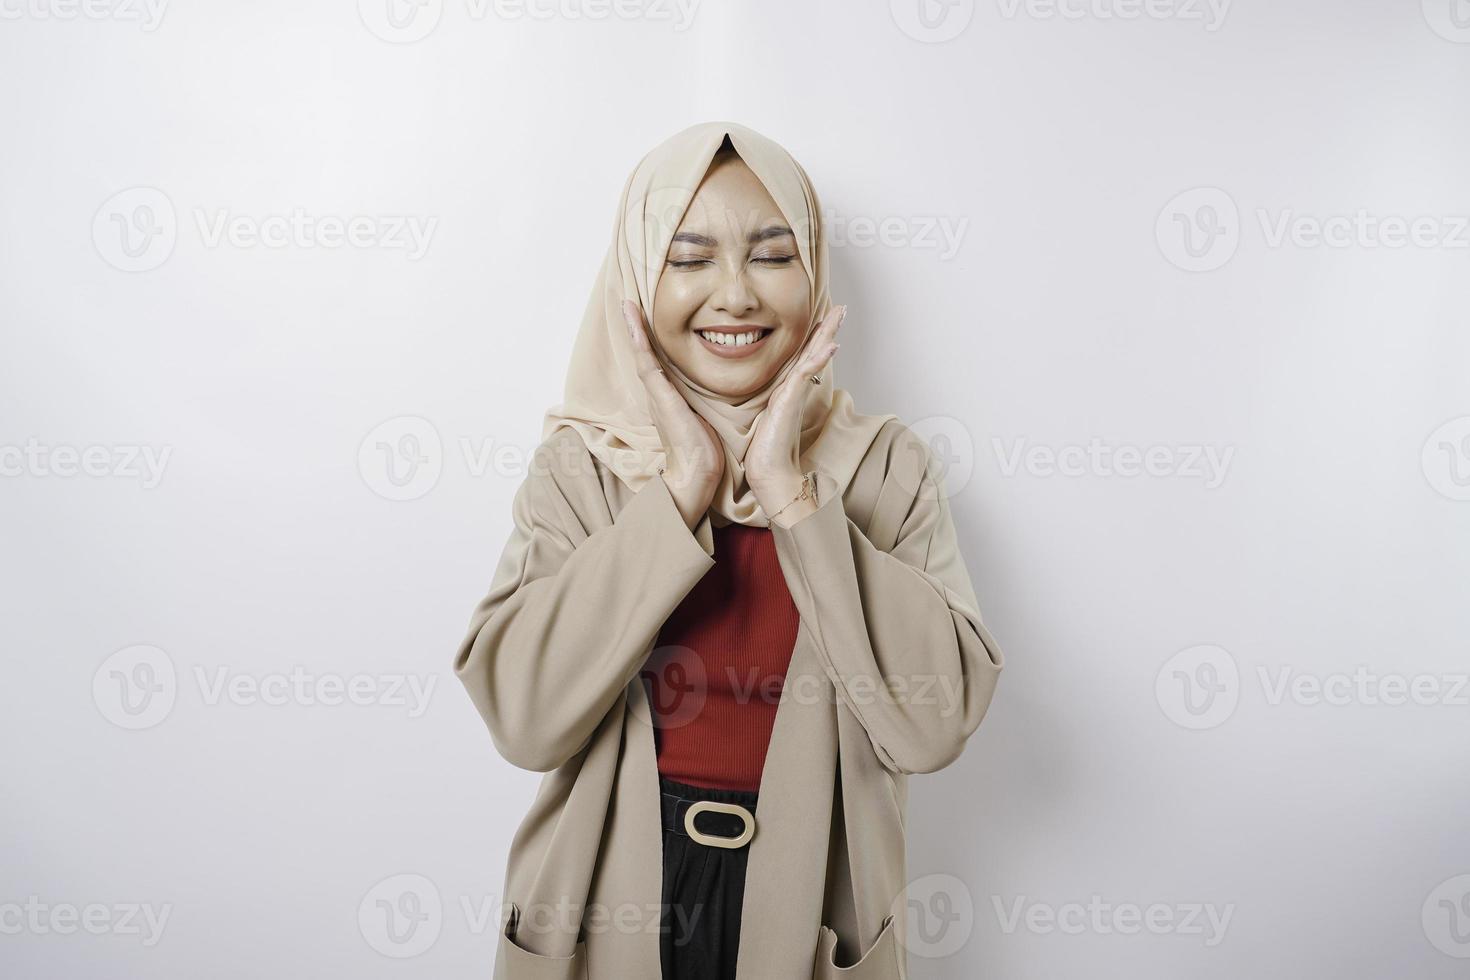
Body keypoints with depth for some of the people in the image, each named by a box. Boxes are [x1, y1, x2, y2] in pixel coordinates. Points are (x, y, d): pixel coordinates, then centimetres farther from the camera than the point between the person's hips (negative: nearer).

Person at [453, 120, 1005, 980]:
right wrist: (682, 487, -22)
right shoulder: (579, 465, -8)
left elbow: (933, 722, -19)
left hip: (809, 906, 1)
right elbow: (525, 721, -19)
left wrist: (791, 491, -21)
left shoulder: (886, 465, -8)